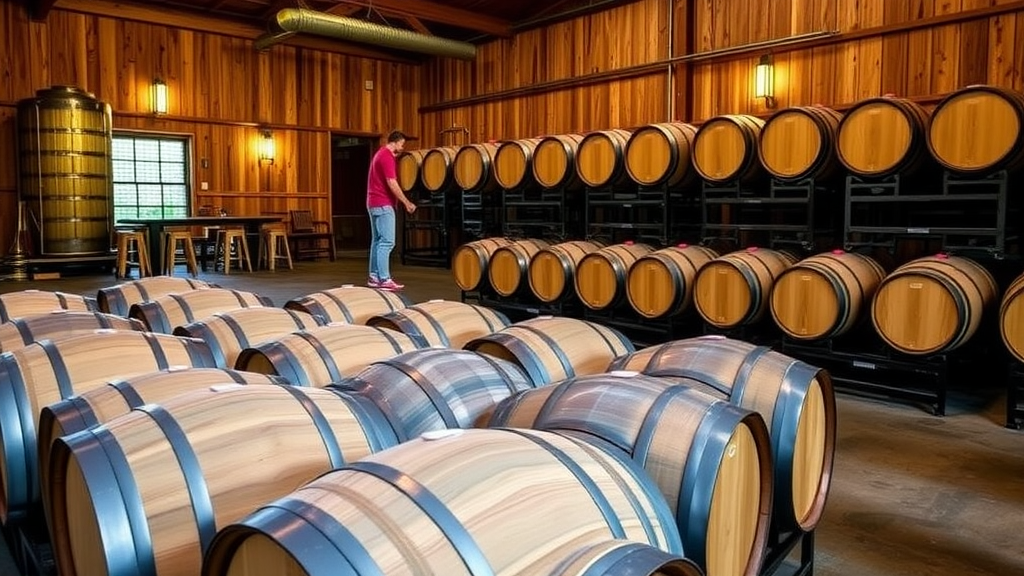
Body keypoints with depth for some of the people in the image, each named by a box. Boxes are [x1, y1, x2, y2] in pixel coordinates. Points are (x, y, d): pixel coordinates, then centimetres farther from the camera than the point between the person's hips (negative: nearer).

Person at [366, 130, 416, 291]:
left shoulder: (381, 154, 18)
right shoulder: (387, 157, -14)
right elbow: (392, 184, -20)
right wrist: (406, 203, -15)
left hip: (374, 203, 11)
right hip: (383, 205, -11)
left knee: (378, 241, 11)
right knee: (387, 241, -11)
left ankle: (374, 277, 14)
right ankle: (384, 279, -12)